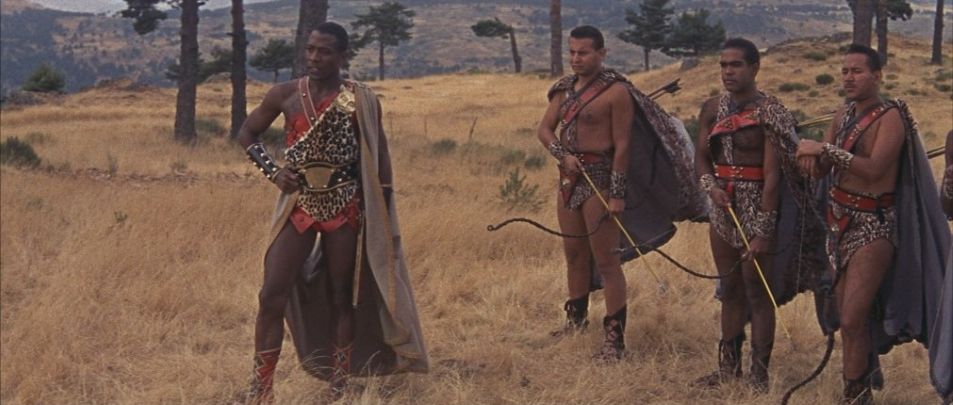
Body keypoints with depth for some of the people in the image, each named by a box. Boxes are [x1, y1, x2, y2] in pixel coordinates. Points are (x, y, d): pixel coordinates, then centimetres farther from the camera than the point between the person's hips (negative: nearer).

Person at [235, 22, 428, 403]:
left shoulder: (361, 100, -4)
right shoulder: (285, 95, -1)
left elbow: (378, 160, 1)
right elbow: (247, 133, 11)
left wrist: (383, 220, -2)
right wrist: (272, 171, -6)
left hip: (346, 209, -1)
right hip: (298, 206, 1)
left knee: (344, 298, 7)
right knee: (273, 296, -7)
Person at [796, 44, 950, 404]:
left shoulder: (891, 117, -13)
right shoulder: (843, 115, 8)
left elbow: (874, 169, -28)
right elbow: (822, 169, 4)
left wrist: (826, 150, -29)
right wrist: (811, 158, -18)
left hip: (874, 226, -7)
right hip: (840, 221, 7)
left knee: (852, 320, -13)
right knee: (848, 316, 17)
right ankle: (869, 372, 39)